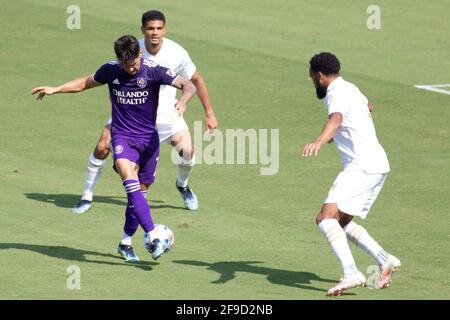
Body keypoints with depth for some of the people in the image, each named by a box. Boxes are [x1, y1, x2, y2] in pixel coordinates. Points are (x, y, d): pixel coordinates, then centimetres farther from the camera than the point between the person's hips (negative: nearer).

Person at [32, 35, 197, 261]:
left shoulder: (153, 70, -11)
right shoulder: (110, 70, -3)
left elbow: (188, 85, -16)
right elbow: (86, 82, 17)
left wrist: (183, 101, -37)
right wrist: (55, 90, 12)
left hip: (148, 138, 0)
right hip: (122, 136, 0)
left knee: (138, 191, 6)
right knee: (130, 181, -25)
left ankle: (125, 242, 25)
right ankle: (151, 236, -36)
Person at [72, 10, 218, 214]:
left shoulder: (176, 53, -19)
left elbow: (196, 80, -3)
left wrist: (209, 113, -1)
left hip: (165, 111, 0)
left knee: (187, 151, -19)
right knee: (102, 147, -13)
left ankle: (183, 185, 17)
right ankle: (87, 198, 5)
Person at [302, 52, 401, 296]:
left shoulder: (338, 95, -12)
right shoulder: (349, 89, 19)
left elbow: (335, 120, -35)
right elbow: (368, 107, 43)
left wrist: (319, 142, -54)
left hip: (362, 167, -10)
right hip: (378, 166, 10)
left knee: (327, 217, -21)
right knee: (341, 222, 18)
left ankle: (351, 273, -34)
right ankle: (385, 260, 11)